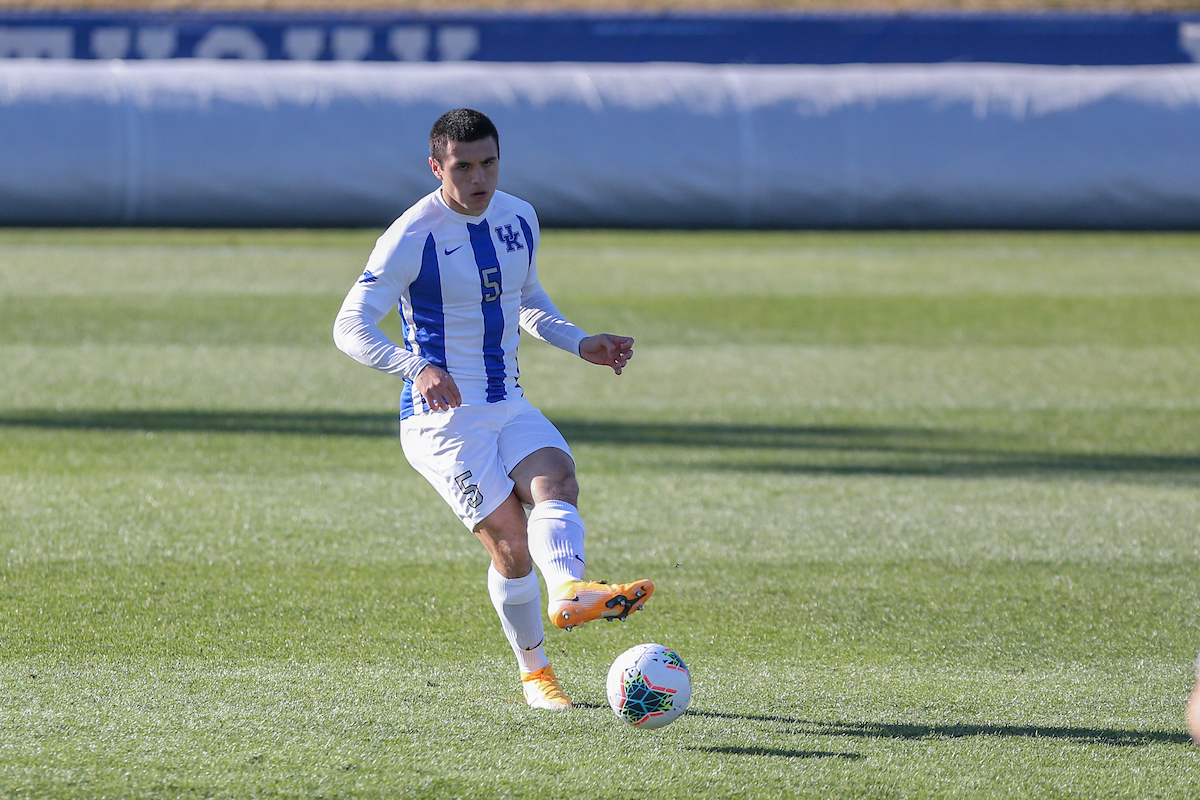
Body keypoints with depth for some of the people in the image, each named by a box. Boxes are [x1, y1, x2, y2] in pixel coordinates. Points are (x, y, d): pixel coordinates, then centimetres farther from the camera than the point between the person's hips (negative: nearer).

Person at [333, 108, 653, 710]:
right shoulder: (411, 238, -13)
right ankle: (534, 671, -8)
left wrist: (580, 344, 10)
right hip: (441, 416, -5)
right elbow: (350, 327, -19)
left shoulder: (519, 220, 8)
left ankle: (570, 593, -47)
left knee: (557, 482, -26)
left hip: (508, 406, 5)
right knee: (509, 537, -17)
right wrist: (415, 368, -36)